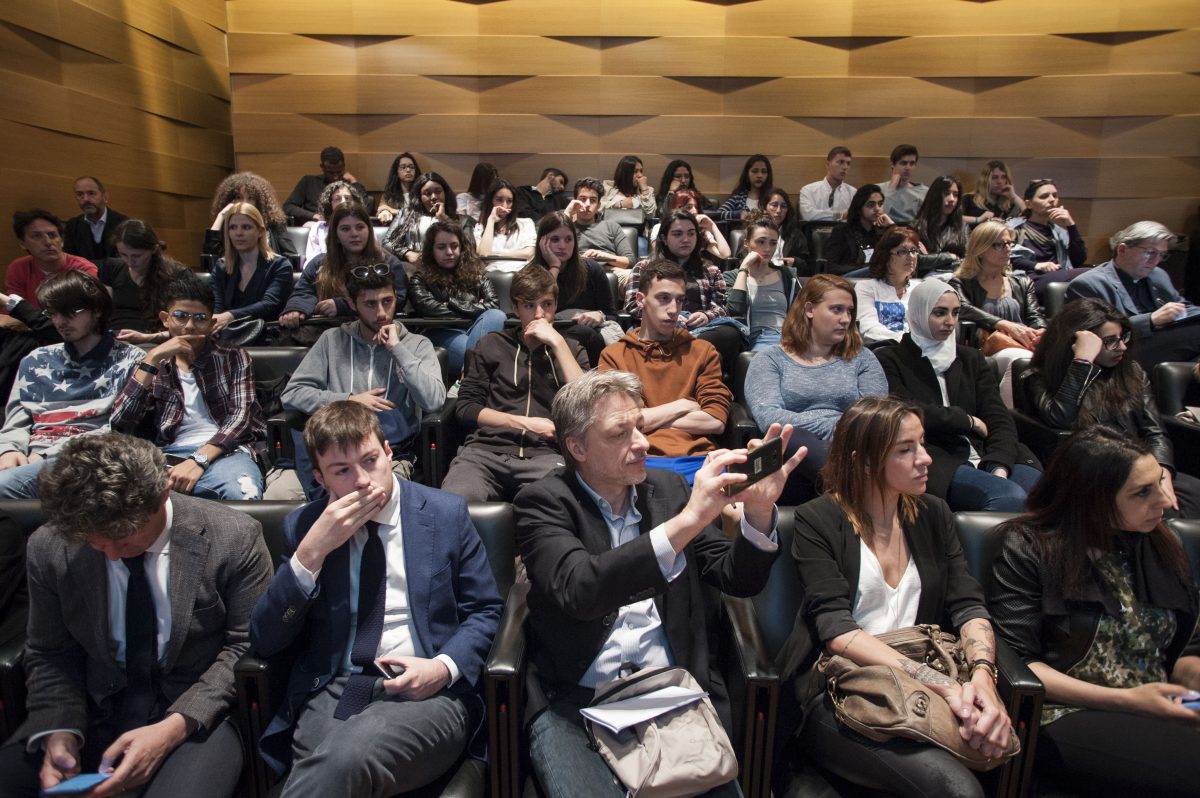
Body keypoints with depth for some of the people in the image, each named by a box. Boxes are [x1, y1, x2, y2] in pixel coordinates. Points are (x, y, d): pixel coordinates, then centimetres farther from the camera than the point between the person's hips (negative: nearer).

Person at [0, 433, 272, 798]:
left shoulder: (233, 537, -14)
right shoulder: (49, 547, -3)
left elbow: (248, 646, -8)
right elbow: (50, 655, 7)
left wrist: (175, 726, -19)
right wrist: (59, 732, -10)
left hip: (198, 714, -3)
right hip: (92, 713, 4)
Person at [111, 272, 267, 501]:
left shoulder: (232, 357, 17)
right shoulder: (155, 367, 22)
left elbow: (240, 416, 1)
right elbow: (120, 425, 7)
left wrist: (198, 459, -16)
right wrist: (152, 359, 0)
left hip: (227, 452, -1)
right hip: (170, 456, 1)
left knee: (243, 496, -38)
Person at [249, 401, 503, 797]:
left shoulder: (446, 513, 4)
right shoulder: (304, 526, 10)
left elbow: (485, 611, 8)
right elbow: (264, 641, 5)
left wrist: (445, 667, -12)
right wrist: (311, 551, -8)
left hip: (429, 691, -2)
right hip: (333, 691, 2)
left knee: (348, 756, -32)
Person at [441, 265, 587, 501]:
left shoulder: (571, 350, 21)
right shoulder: (492, 344, 20)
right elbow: (465, 408, 12)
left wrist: (558, 343, 0)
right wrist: (524, 423, 0)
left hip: (545, 455, 0)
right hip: (485, 450, 0)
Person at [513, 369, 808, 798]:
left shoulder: (669, 488, 8)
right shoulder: (543, 502, -4)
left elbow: (739, 580, 7)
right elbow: (578, 591, -23)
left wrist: (758, 510, -13)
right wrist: (686, 521, -28)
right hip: (575, 698, -3)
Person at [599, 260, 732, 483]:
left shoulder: (703, 351, 17)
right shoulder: (614, 355, 12)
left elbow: (715, 421, 4)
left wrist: (647, 418, 0)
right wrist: (682, 406, 3)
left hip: (697, 458, 3)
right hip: (642, 458, -2)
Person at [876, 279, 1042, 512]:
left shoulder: (971, 359, 24)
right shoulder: (890, 360, 8)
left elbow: (999, 419, 11)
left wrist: (999, 468, -8)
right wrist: (968, 421, 4)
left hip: (985, 458, 5)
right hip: (935, 462, -5)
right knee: (1011, 497, -32)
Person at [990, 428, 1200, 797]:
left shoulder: (1162, 548, 15)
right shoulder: (1029, 548, -3)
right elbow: (1015, 662, -6)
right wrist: (1126, 699, -12)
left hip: (1159, 714, 6)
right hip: (1065, 717, -6)